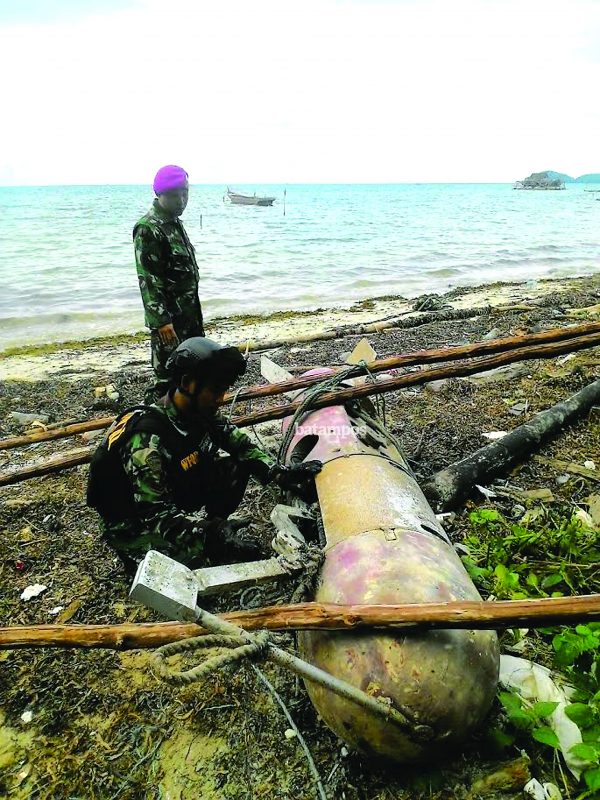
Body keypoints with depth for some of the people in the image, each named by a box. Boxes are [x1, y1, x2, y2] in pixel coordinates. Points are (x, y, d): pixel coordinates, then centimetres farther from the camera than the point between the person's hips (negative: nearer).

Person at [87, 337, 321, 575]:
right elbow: (154, 514, -32)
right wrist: (208, 534, -42)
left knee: (239, 464, -2)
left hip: (176, 502, 7)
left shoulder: (200, 412, -9)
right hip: (134, 527, -7)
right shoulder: (147, 438, -32)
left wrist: (281, 473, -15)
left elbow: (239, 444, -1)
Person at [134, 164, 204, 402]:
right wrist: (161, 320, -25)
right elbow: (148, 280, -22)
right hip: (168, 317, -10)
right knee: (168, 375, -2)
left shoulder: (174, 222, 12)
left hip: (188, 313, 10)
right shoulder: (148, 229, -18)